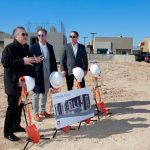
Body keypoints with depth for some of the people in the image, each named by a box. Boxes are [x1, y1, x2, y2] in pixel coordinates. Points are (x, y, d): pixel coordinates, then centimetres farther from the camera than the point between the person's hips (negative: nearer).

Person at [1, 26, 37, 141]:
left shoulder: (26, 47, 13)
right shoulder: (9, 48, -12)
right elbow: (5, 62, -24)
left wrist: (34, 60, 5)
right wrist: (22, 61, -28)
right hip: (14, 83, -8)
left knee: (20, 105, 14)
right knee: (12, 106, -2)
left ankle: (16, 125, 30)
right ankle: (8, 132, 8)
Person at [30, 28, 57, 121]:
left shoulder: (50, 47, 8)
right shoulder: (33, 47, -4)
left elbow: (53, 60, 10)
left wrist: (55, 71, 6)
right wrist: (36, 60, -22)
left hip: (48, 74, 5)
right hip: (37, 74, -4)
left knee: (45, 93, 15)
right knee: (36, 94, 4)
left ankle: (43, 111, 29)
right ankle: (36, 113, 16)